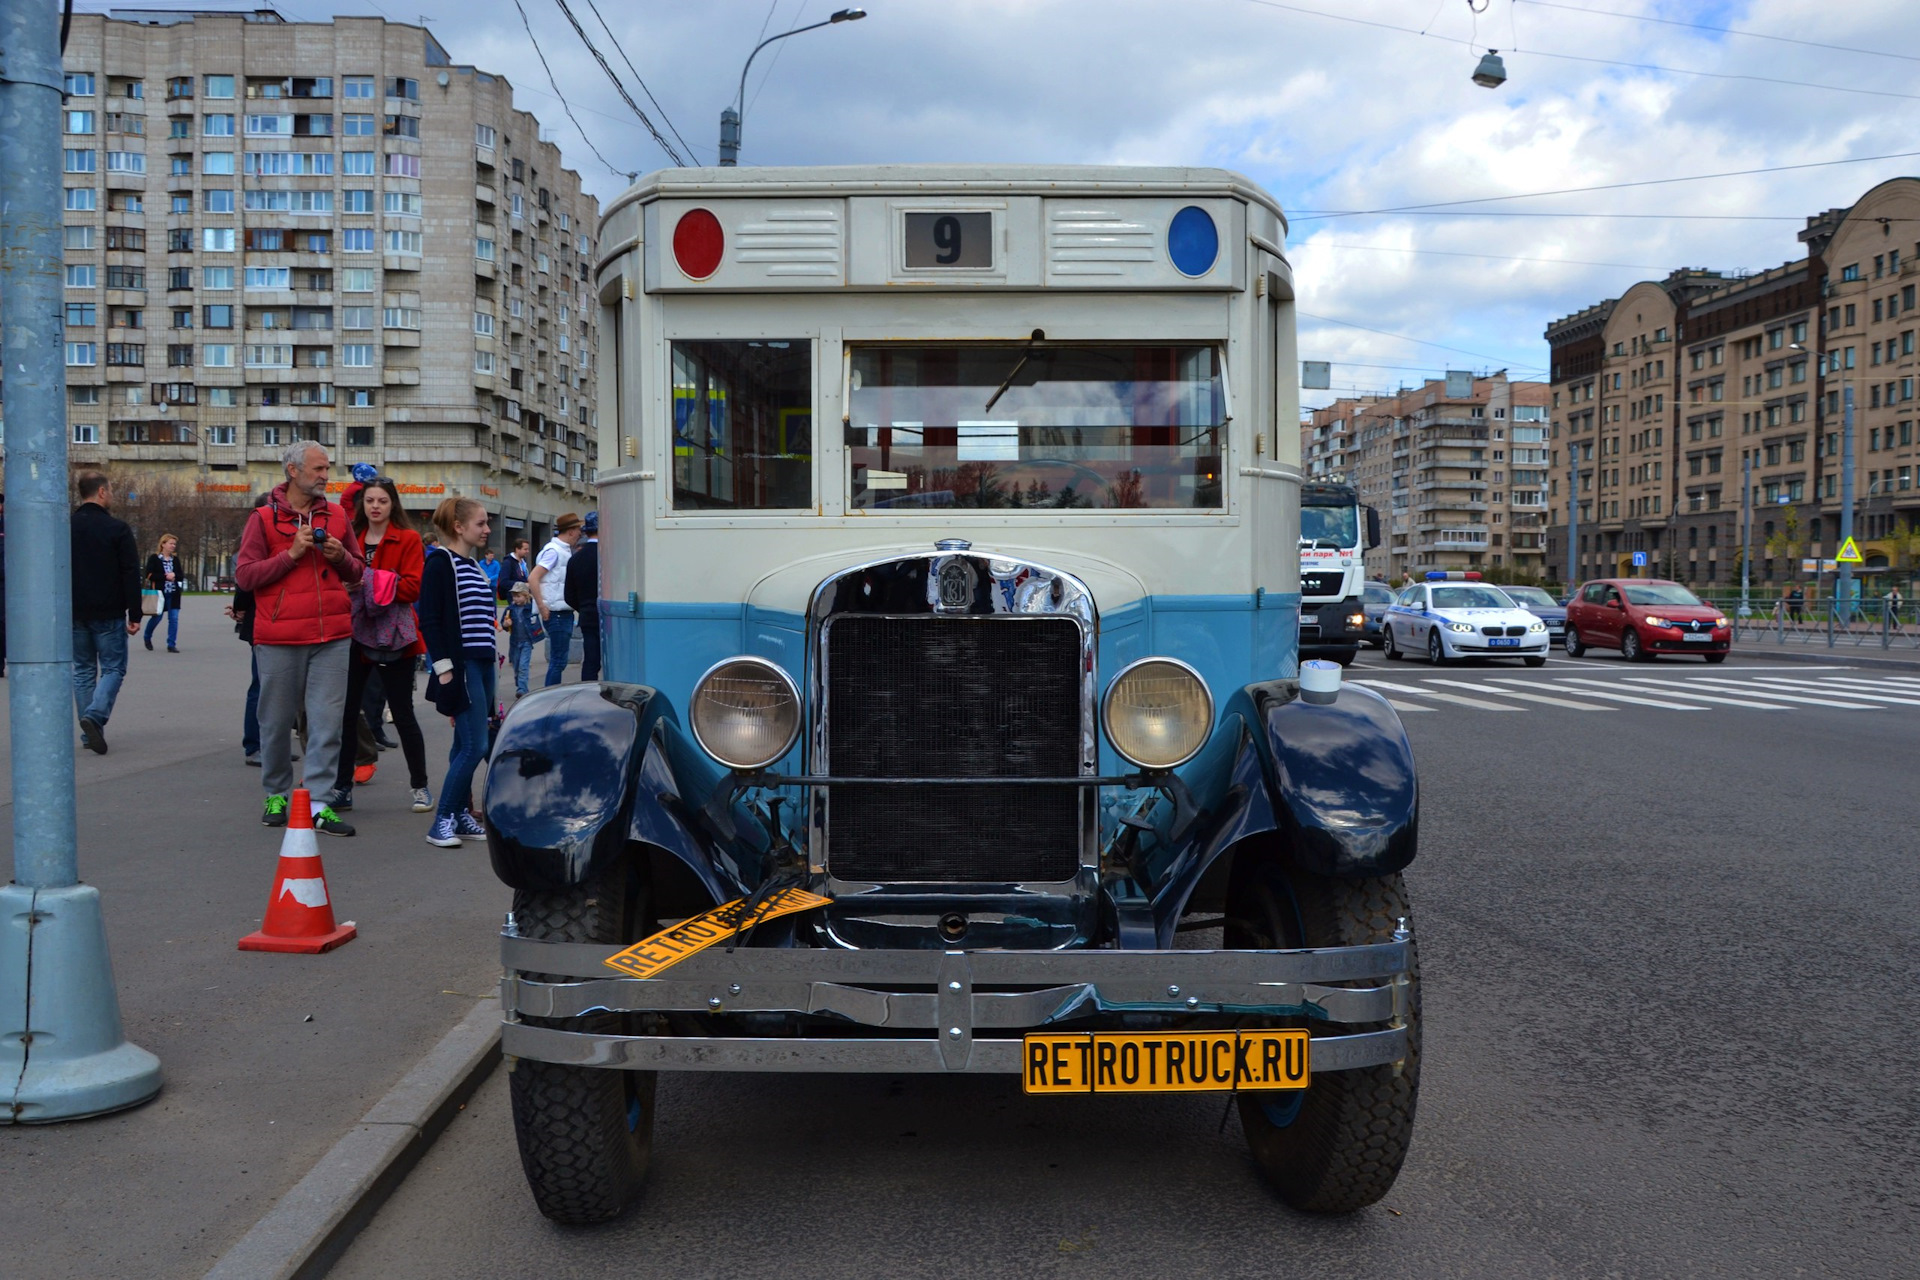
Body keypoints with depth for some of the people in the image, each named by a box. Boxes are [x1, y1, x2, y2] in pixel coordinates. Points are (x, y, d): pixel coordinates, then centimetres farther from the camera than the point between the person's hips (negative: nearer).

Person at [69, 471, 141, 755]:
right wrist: (135, 615, -6)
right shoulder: (117, 528, -9)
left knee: (83, 670, 12)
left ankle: (90, 732, 11)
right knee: (113, 668, 3)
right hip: (109, 614, -4)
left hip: (75, 614, 5)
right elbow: (131, 574, -11)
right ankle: (95, 715, -20)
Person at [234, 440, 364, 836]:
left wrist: (341, 557, -2)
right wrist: (291, 554, -13)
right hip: (279, 639, -2)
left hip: (332, 637, 3)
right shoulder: (264, 518, 1)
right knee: (277, 721, 6)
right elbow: (244, 575, -5)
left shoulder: (337, 516, 12)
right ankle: (277, 795, 22)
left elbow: (356, 572, 20)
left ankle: (319, 803, 1)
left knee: (327, 721, -2)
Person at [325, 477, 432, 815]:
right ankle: (342, 788, 15)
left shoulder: (408, 539, -2)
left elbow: (412, 586, -12)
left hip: (393, 637, -4)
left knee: (403, 714, 2)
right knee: (346, 713, 4)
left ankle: (420, 786, 16)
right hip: (354, 634, 4)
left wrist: (371, 584, -20)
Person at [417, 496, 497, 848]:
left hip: (482, 665, 8)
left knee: (466, 745, 11)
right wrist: (444, 668, -17)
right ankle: (442, 821, -3)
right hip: (460, 665, -8)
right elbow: (429, 620, -14)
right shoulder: (440, 563, -9)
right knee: (474, 745, -11)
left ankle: (461, 815, 18)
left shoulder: (474, 565, 17)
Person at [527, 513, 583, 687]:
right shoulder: (553, 550, -13)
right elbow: (533, 578, -19)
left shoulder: (565, 551, 14)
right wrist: (542, 607, -20)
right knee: (558, 660, -6)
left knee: (559, 659, 13)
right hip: (555, 613, -9)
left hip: (565, 612, 9)